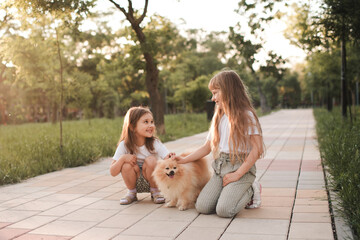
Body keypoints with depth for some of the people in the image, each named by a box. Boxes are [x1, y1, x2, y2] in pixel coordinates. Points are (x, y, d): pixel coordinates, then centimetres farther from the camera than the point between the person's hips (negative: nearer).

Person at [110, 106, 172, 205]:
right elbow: (113, 173, -13)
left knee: (151, 160, -28)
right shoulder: (124, 145, -14)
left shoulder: (155, 143, -16)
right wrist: (122, 158, -32)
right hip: (135, 183, 1)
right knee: (127, 164, -27)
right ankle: (131, 193, 2)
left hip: (152, 181, -1)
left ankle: (155, 192, -3)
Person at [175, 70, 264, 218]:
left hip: (241, 167, -6)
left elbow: (257, 149, -12)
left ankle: (250, 190, 3)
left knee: (224, 210, -24)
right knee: (202, 207, -13)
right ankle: (231, 192, 11)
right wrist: (184, 160, 13)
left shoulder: (246, 115, -5)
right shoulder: (218, 118, 18)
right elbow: (207, 147, 21)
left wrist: (237, 174, -15)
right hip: (220, 167, 6)